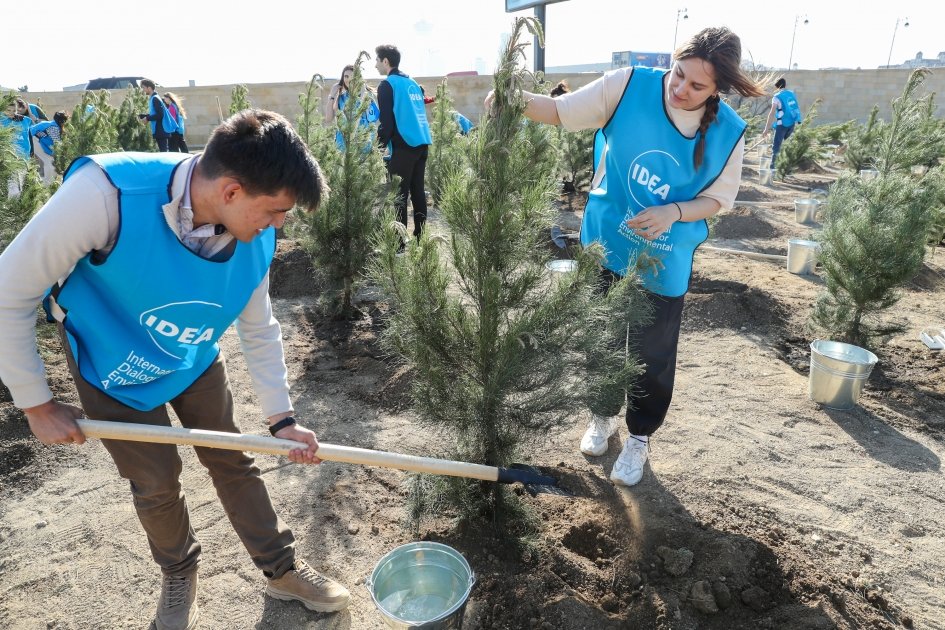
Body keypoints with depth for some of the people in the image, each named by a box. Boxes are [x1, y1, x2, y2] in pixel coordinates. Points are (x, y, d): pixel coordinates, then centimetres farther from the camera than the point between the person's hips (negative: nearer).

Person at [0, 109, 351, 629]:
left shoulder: (254, 240, -23)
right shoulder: (106, 194, -38)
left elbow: (259, 329, -6)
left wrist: (281, 418, -7)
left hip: (195, 359, 3)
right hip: (115, 366, -3)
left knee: (233, 463, 10)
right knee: (157, 483, 6)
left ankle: (283, 570, 29)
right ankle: (179, 574, 38)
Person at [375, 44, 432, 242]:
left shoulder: (387, 84, -3)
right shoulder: (412, 83, 19)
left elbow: (387, 120, -10)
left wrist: (381, 144, -2)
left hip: (403, 145, -7)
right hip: (422, 143, 7)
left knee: (398, 194, -5)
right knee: (418, 191, 11)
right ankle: (420, 236, 14)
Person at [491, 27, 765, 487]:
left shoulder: (728, 132, -11)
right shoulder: (628, 86, -14)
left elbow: (716, 198, -1)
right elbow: (561, 111, -9)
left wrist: (672, 213, -22)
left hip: (664, 262, 0)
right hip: (606, 245, 1)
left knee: (652, 354, 8)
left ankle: (640, 437, 32)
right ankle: (603, 415, 41)